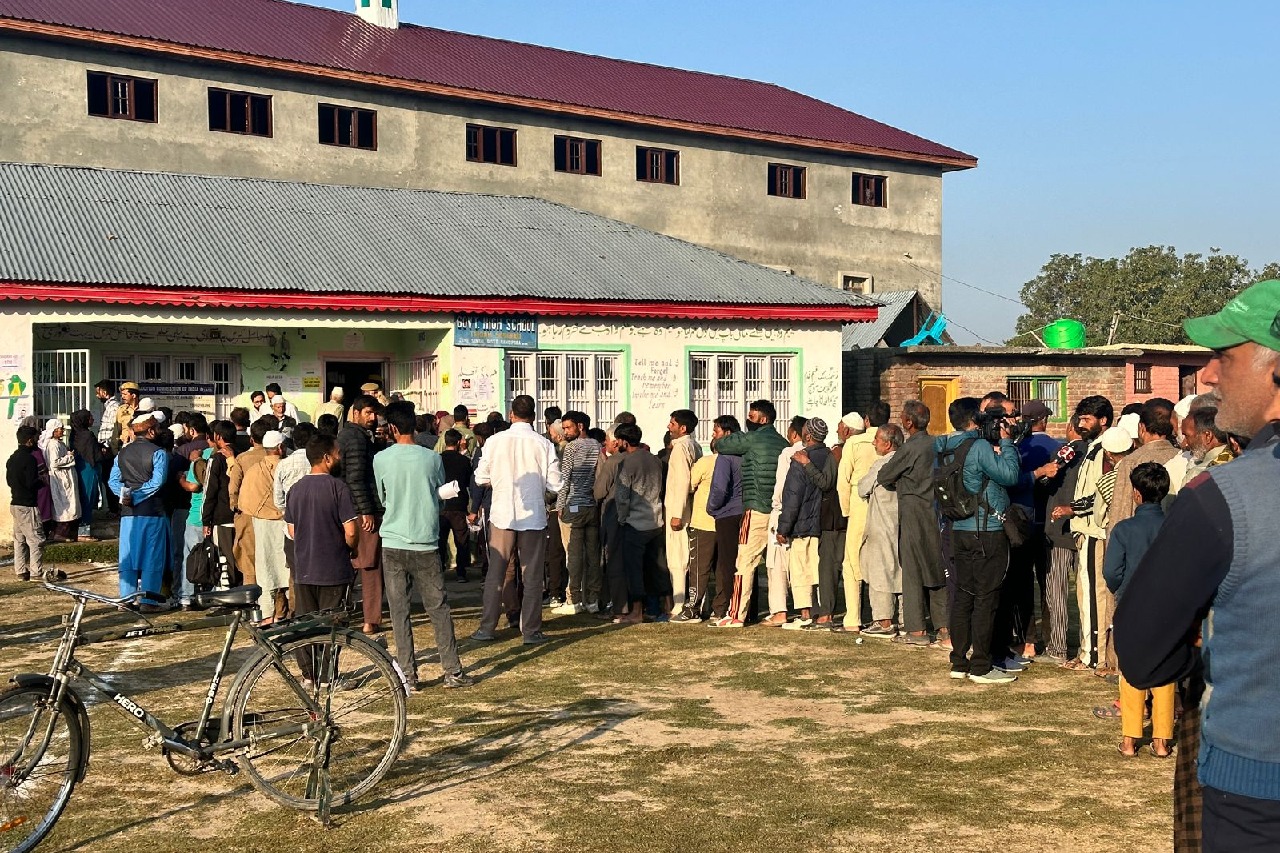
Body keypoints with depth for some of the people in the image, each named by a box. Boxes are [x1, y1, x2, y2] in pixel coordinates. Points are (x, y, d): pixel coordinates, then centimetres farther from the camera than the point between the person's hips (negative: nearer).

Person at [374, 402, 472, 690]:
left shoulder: (381, 459, -5)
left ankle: (408, 675, 7)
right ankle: (453, 672, 9)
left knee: (399, 612, 6)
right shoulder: (432, 458, -3)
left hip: (393, 544, 0)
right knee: (439, 608, 8)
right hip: (426, 544, 0)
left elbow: (382, 498, 9)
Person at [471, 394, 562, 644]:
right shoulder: (543, 445, -8)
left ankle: (487, 627, 13)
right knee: (532, 576, 7)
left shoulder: (495, 441, -6)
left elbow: (481, 478, 0)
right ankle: (531, 630, 8)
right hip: (534, 518, -1)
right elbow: (554, 485, -6)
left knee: (495, 574, 10)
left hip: (502, 516, 1)